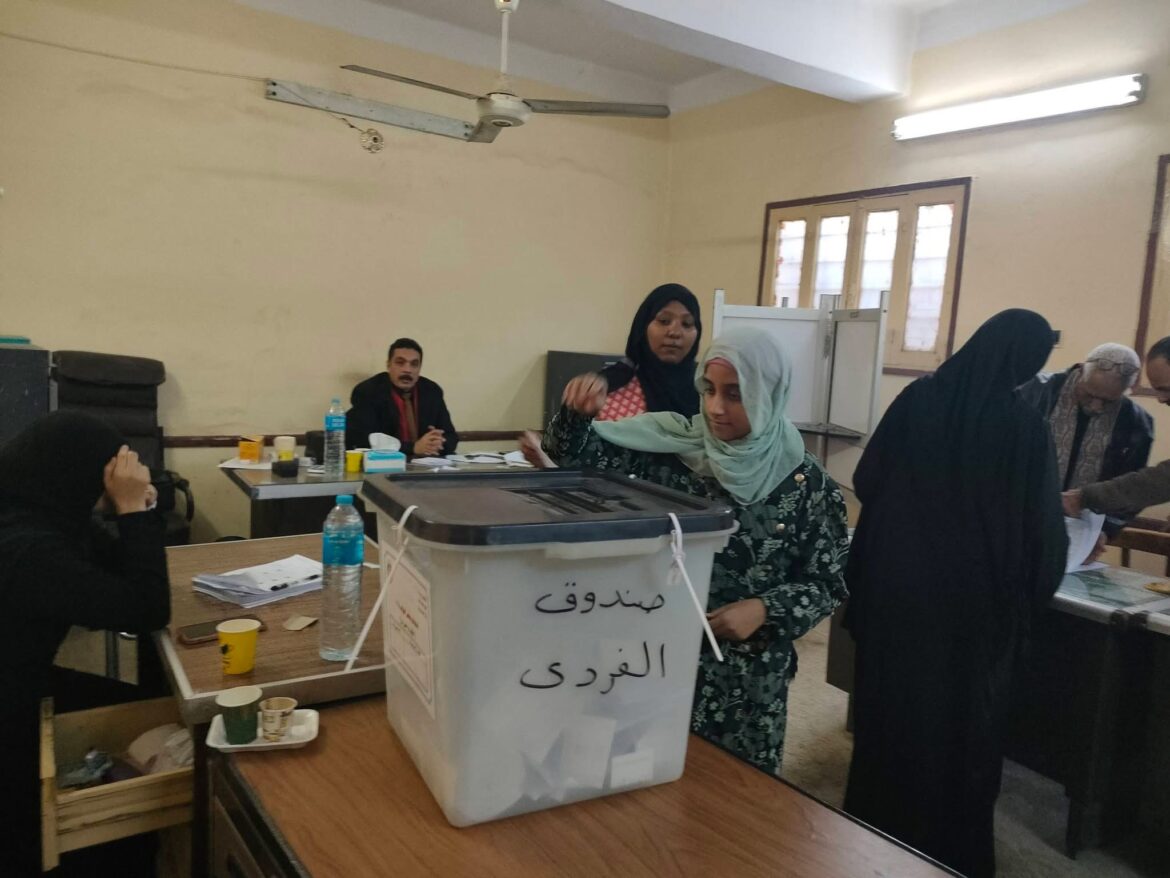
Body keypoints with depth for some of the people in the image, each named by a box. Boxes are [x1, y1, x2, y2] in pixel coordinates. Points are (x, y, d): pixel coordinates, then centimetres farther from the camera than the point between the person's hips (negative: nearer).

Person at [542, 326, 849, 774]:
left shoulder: (806, 483, -7)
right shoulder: (672, 444, -6)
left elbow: (828, 583, -1)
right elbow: (579, 458, -7)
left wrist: (766, 611, -17)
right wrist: (576, 414, -27)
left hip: (748, 677, 0)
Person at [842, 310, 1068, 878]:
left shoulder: (916, 399, -6)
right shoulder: (1024, 426, -14)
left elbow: (866, 480, 2)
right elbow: (1043, 527, -10)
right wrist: (1031, 592, 8)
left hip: (894, 584, 3)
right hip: (973, 598, -3)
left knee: (888, 708, 18)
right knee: (961, 723, 14)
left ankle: (875, 828, 34)